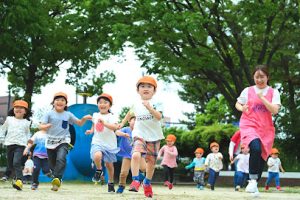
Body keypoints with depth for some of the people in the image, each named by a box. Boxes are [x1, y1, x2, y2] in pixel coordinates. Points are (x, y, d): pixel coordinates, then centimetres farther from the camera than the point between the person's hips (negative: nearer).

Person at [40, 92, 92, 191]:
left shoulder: (68, 114, 5)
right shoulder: (49, 114, 0)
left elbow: (79, 123, 12)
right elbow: (41, 126, -7)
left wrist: (84, 118, -9)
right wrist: (46, 126, -30)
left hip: (63, 141, -1)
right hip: (51, 141, 1)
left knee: (61, 159, -27)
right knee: (52, 164, 9)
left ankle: (57, 180, -34)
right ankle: (56, 182, 27)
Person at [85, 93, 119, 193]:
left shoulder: (111, 117, -8)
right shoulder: (95, 115, 7)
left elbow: (115, 127, -25)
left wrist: (104, 123, -37)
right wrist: (91, 130, 5)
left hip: (110, 144, -1)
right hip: (97, 142, 2)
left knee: (109, 164, 11)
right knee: (97, 156, -31)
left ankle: (111, 182, 33)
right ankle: (99, 170, -1)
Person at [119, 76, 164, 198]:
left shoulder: (156, 104, -3)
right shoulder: (136, 105, 7)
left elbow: (159, 117, -21)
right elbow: (130, 113, 30)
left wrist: (149, 108, -32)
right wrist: (123, 123, 32)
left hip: (154, 137, -1)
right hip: (140, 135, 1)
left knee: (151, 161, 9)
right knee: (136, 155, -27)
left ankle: (147, 182, 31)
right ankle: (135, 180, -21)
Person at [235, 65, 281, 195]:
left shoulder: (273, 92, 4)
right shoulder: (247, 91, 5)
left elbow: (275, 110, -9)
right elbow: (237, 104, 17)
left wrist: (262, 97, -16)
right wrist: (242, 108, -5)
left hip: (266, 129, 2)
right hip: (249, 125, -2)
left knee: (262, 157, 4)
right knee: (256, 148, -30)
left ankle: (255, 184, 23)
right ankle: (252, 180, -22)